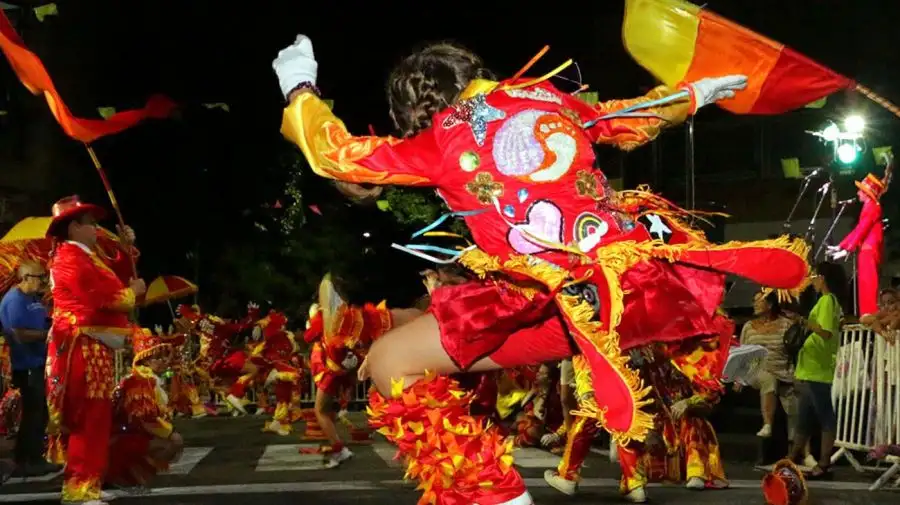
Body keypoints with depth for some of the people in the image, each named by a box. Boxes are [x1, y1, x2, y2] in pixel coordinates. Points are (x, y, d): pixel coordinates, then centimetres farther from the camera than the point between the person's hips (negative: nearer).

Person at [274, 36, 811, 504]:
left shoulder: (440, 142, 10)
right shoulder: (548, 98, 21)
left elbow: (333, 152, 16)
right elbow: (635, 120, 35)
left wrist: (300, 86, 33)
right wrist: (697, 92, 54)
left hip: (561, 307, -5)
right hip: (647, 276, 5)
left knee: (390, 362, 6)